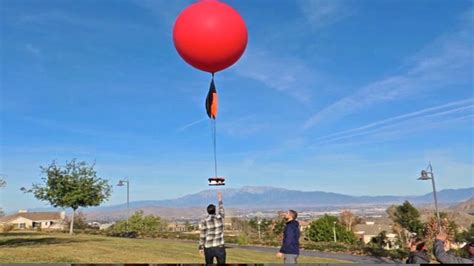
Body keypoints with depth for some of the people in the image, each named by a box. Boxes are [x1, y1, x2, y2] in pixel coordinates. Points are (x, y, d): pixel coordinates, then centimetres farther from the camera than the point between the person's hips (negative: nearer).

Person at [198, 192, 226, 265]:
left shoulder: (204, 221, -7)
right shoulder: (220, 217, -2)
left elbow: (202, 236, -6)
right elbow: (221, 210, 20)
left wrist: (201, 248, 3)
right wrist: (220, 199, 33)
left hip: (208, 248, 0)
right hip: (219, 247, 0)